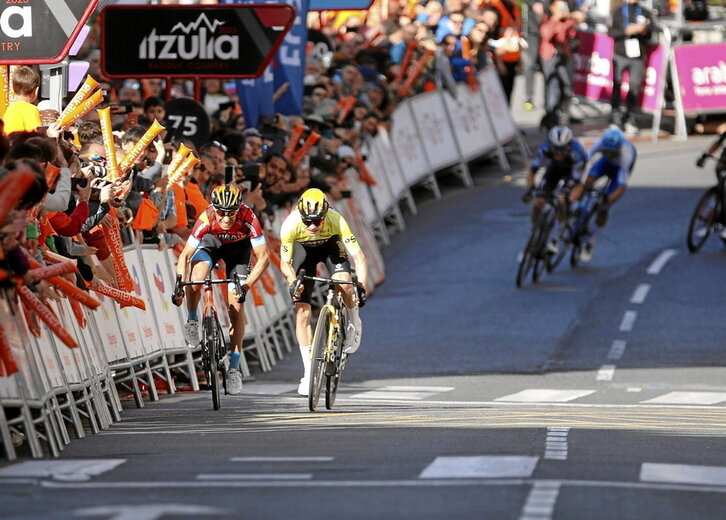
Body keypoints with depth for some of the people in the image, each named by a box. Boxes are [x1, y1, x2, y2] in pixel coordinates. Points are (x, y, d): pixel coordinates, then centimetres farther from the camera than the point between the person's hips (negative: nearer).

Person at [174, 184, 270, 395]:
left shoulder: (248, 219, -38)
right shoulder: (206, 220, -37)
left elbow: (264, 257, -33)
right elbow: (185, 256, -29)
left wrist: (246, 286, -41)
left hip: (238, 247, 0)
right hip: (212, 242, 0)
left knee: (236, 306, -7)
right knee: (196, 278, -31)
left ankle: (234, 367, 0)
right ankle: (192, 321, -2)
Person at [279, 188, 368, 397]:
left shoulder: (336, 221, -37)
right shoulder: (291, 224, -36)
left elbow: (358, 256, -39)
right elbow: (285, 262, -26)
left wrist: (362, 286, -53)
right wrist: (293, 282, -46)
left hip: (331, 245, -1)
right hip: (303, 248, 1)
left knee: (344, 283, -32)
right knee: (302, 311, -10)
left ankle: (354, 324, 1)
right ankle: (308, 374, -2)